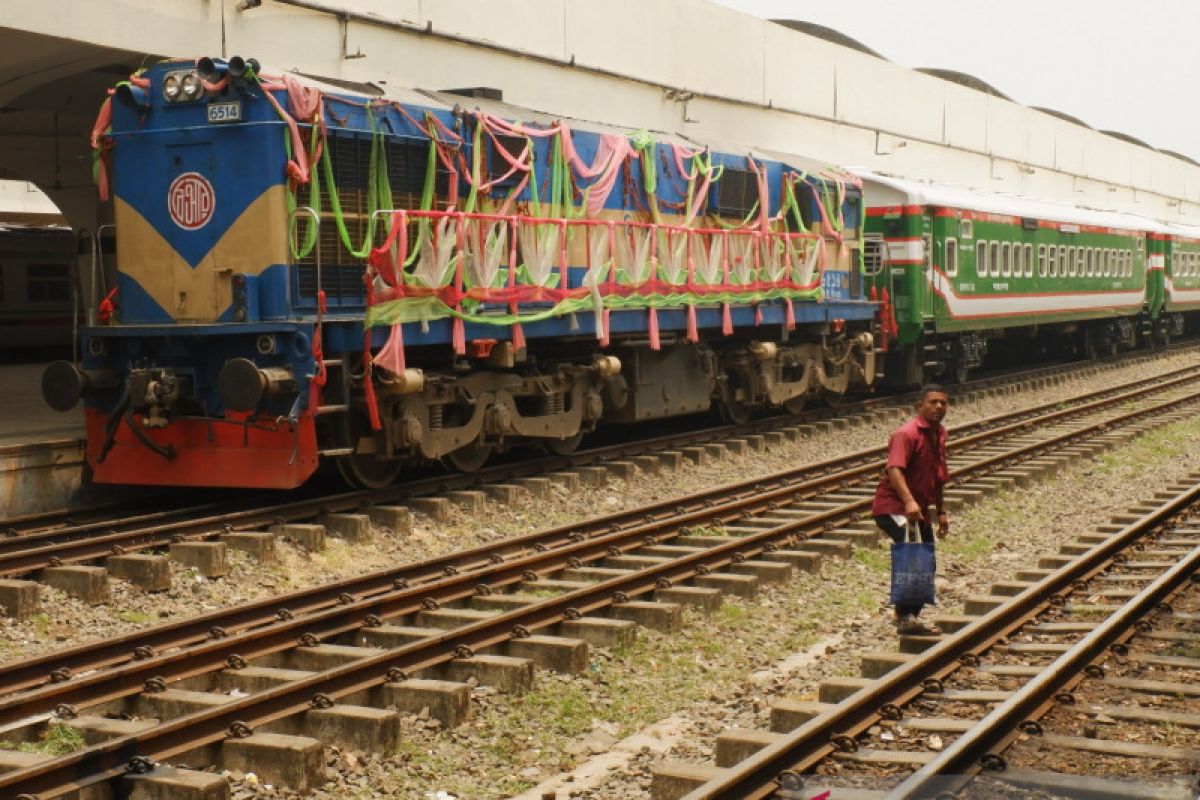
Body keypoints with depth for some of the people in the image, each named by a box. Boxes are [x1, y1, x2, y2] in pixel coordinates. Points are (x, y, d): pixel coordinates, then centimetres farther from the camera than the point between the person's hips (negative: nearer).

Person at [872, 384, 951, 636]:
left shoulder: (939, 434, 12)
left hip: (919, 510, 10)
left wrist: (941, 511, 24)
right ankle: (906, 617, -30)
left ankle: (911, 618, 27)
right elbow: (894, 469, -32)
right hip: (893, 508, -10)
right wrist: (909, 501, -45)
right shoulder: (906, 433, -17)